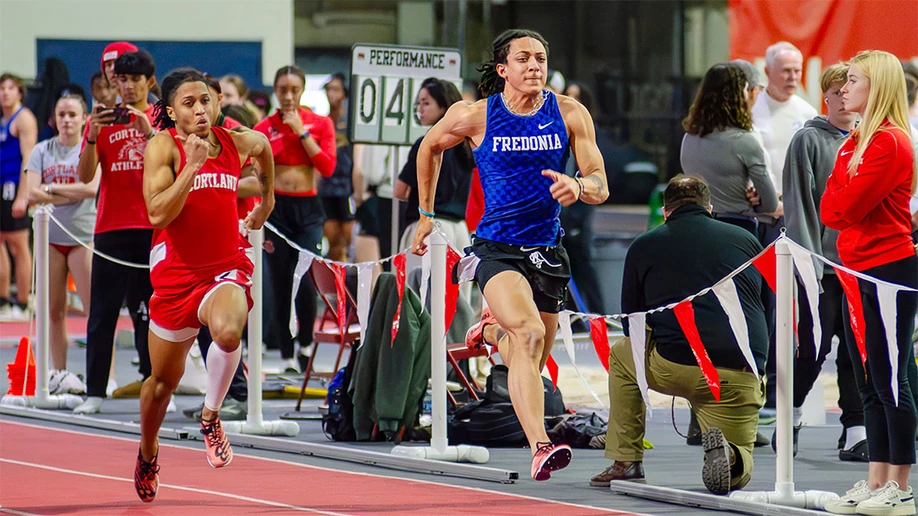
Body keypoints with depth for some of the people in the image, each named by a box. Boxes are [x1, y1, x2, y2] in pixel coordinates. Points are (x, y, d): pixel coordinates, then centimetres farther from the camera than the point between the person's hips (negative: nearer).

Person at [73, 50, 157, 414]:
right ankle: (94, 392, -1)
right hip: (112, 227, 0)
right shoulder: (103, 120, 6)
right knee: (103, 312, -2)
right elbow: (85, 175, -1)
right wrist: (93, 135, -16)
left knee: (150, 310, 3)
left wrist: (150, 134, -20)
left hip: (153, 227, 0)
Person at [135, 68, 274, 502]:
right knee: (165, 378, 13)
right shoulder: (163, 147, -9)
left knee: (228, 332, -34)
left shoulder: (237, 143, 2)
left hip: (227, 267, 1)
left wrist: (267, 198, 31)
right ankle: (148, 450, 42)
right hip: (176, 272, -1)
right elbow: (158, 214, -21)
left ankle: (211, 417, -9)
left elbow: (263, 145, 28)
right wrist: (193, 165, -26)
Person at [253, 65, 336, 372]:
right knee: (281, 286, 1)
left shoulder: (320, 124, 5)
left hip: (308, 209, 0)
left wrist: (302, 132, -9)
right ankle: (287, 357, 8)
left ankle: (306, 345, 5)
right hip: (275, 207, 0)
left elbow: (327, 167, -8)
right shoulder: (264, 129, 2)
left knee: (307, 282, -15)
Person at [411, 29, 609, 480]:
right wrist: (426, 213, 19)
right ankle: (540, 448, -39)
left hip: (547, 251, 4)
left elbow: (601, 187, -3)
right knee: (529, 334, -29)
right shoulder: (474, 116, -5)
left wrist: (578, 186, -27)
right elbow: (430, 147, 16)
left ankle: (491, 330, 54)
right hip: (497, 249, -4)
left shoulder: (570, 114, -1)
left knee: (530, 361, 17)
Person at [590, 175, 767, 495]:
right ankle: (727, 454, -18)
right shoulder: (746, 241, 17)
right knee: (738, 472, 18)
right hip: (741, 378, 1)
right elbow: (770, 309, 22)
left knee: (621, 355, 31)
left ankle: (626, 461, 24)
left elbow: (632, 327, 21)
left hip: (674, 370, -1)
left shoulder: (643, 246, 13)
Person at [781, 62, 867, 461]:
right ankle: (791, 417, 19)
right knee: (813, 349, -2)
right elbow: (796, 204, -5)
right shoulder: (809, 140, -2)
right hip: (821, 262, -4)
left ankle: (856, 435, 4)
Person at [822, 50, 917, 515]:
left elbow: (844, 207, -18)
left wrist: (846, 161, -4)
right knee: (869, 384, 12)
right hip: (859, 273, 10)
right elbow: (830, 211, 15)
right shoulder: (858, 141, 14)